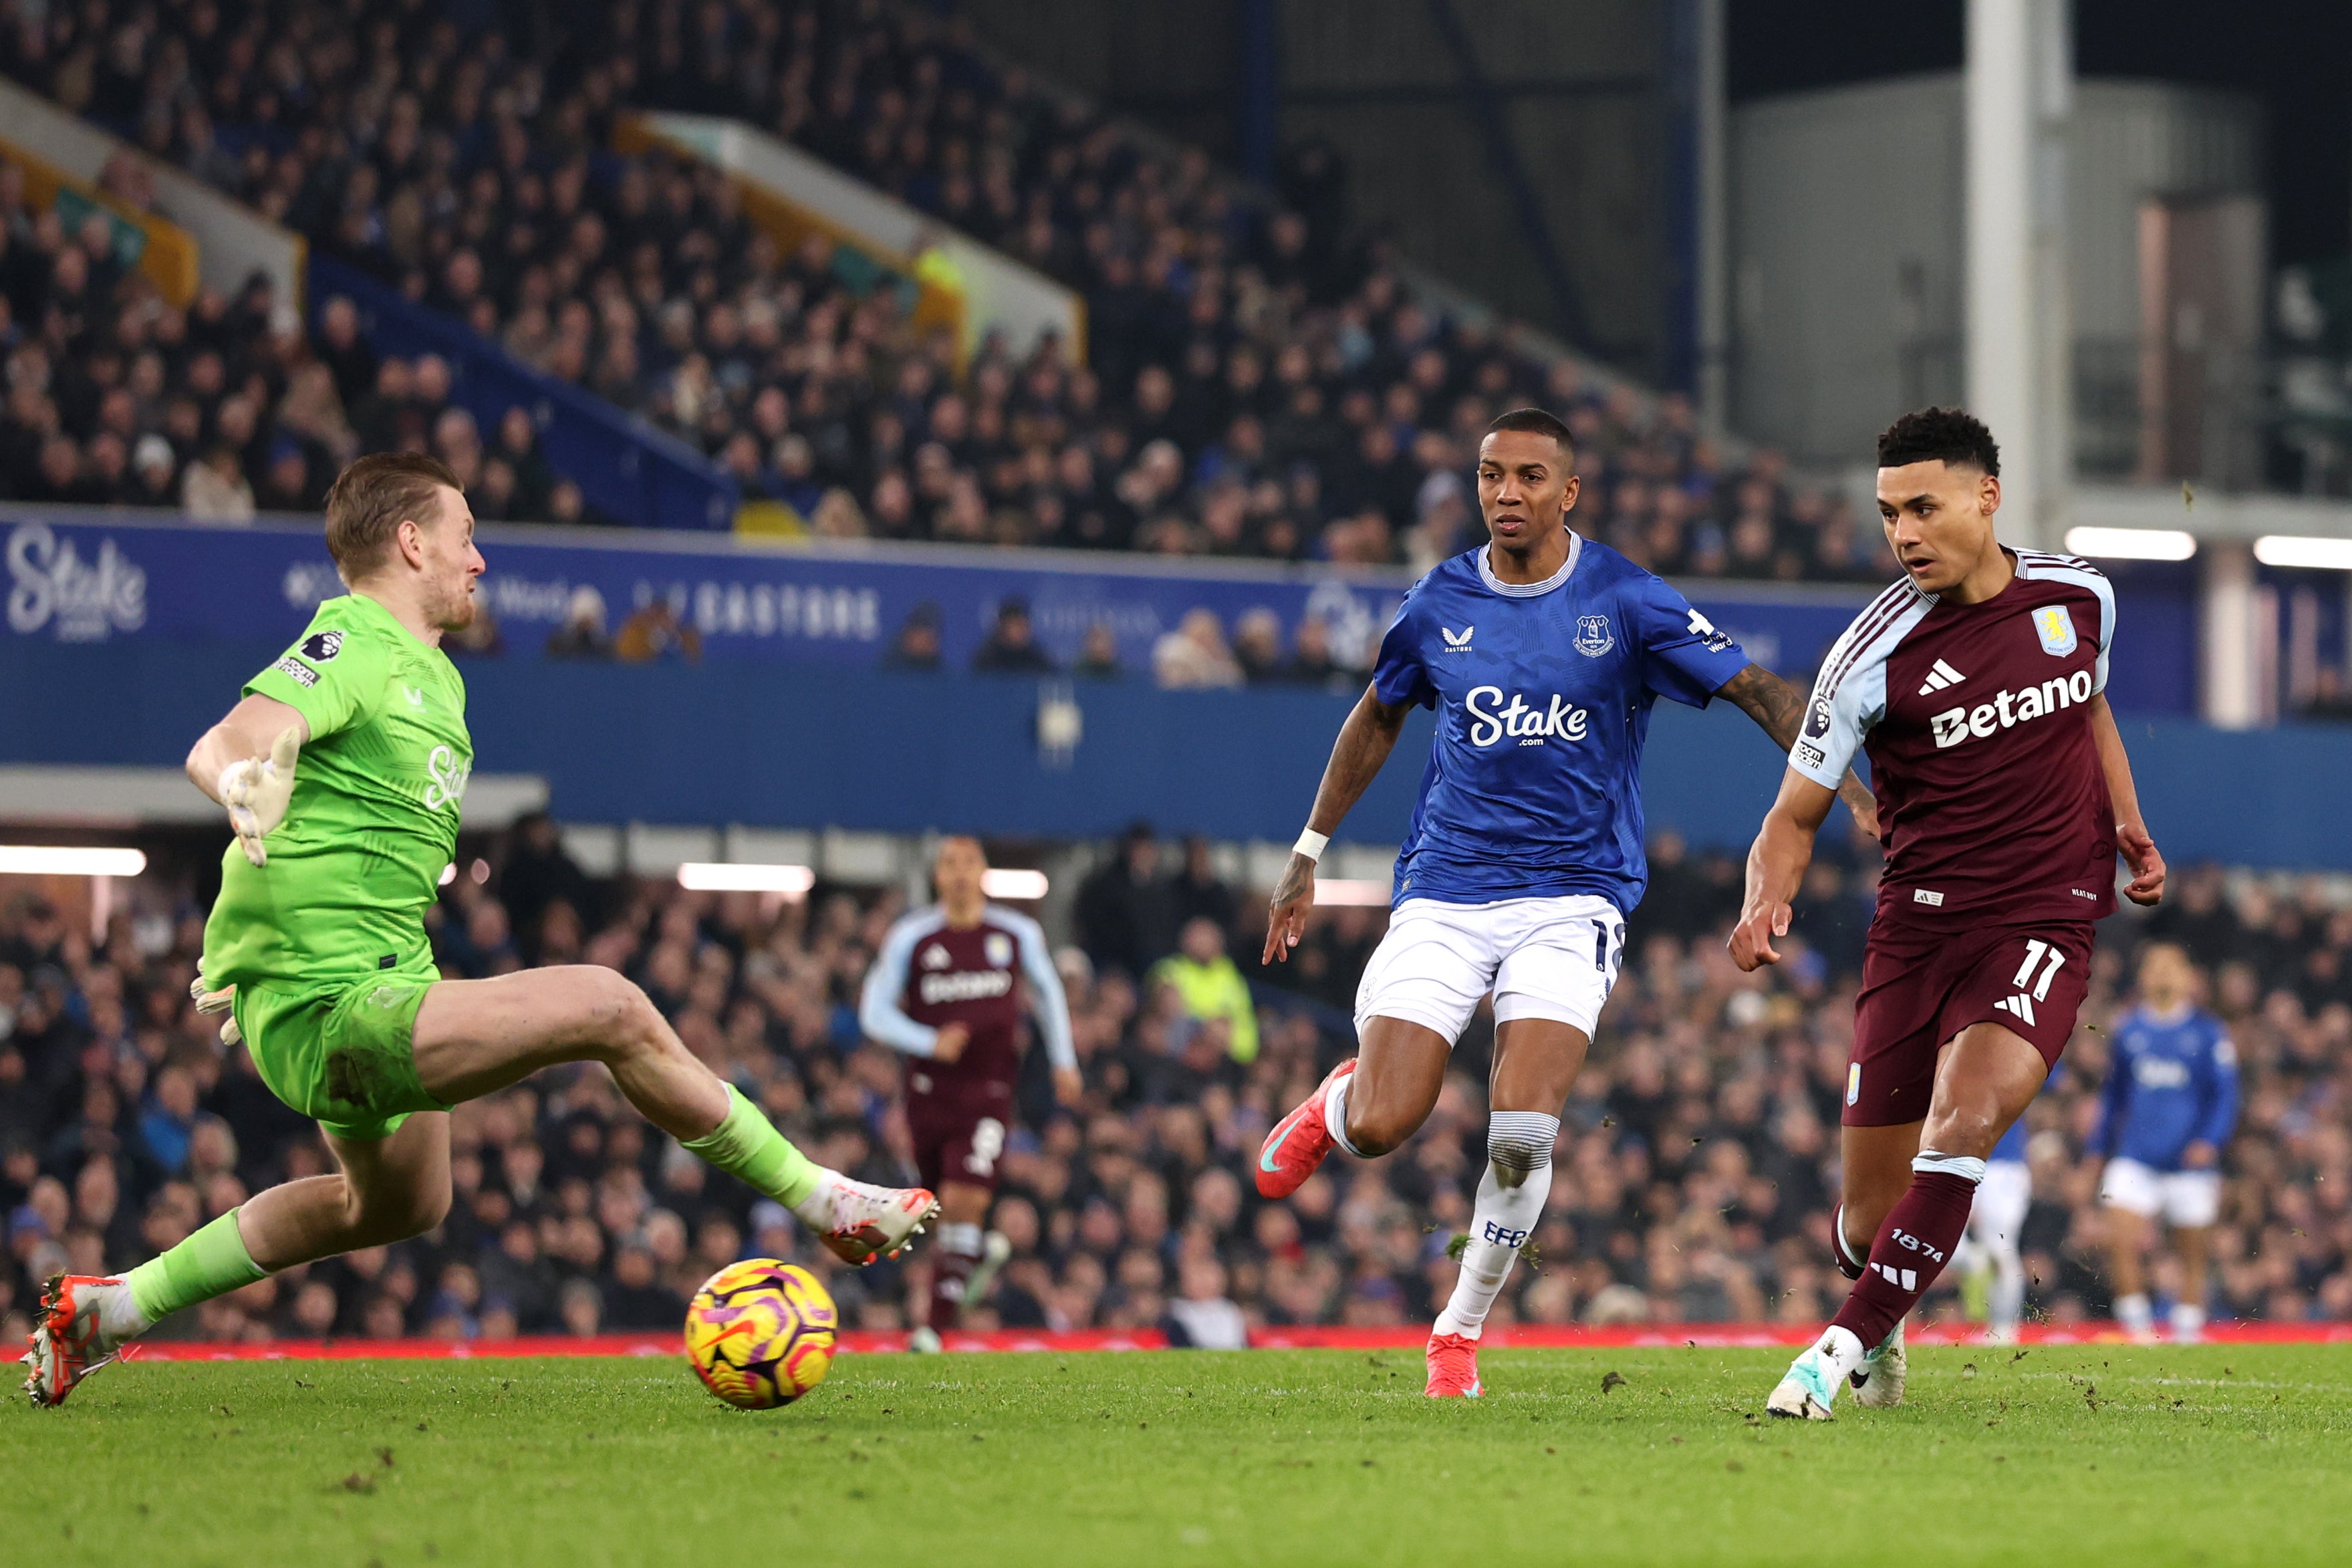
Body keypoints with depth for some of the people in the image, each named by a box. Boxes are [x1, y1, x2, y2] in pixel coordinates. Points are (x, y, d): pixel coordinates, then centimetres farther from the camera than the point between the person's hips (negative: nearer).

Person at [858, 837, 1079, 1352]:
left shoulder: (1018, 935, 1)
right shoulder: (911, 938, -3)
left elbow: (1047, 991, 20)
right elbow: (874, 1011, -2)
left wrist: (1064, 1061, 21)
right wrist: (930, 1043, -17)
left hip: (988, 1092, -1)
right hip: (930, 1091, 1)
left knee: (964, 1202, -16)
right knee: (946, 1204, 11)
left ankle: (937, 1326, -14)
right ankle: (980, 1248, 47)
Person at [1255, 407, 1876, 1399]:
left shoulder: (1624, 602, -5)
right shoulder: (1441, 603, 4)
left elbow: (1757, 690, -4)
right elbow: (1380, 717, 21)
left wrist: (1855, 795, -15)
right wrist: (1309, 853, 24)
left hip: (1572, 895, -2)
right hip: (1446, 892, 2)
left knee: (1523, 1130, -19)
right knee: (1381, 1128, -11)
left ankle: (1463, 1328, 4)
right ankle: (1337, 1102, 29)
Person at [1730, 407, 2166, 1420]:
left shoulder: (2080, 596, 2)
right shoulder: (1874, 654, -8)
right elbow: (1796, 813, -3)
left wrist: (2128, 828, 14)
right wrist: (1766, 902, -23)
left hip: (2046, 922, 0)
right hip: (1919, 923, 0)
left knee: (1966, 1118, -27)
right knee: (1869, 1212, 2)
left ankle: (1847, 1341, -23)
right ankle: (1883, 1330, 36)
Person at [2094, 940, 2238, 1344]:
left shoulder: (2209, 1032, 1)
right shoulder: (2129, 1030, 10)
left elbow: (2225, 1095, 0)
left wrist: (2210, 1141, -16)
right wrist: (2099, 1150, 18)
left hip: (2190, 1162, -2)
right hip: (2134, 1158, 2)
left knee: (2193, 1257, 4)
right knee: (2120, 1240, -17)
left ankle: (2188, 1335, 16)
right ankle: (2138, 1329, -8)